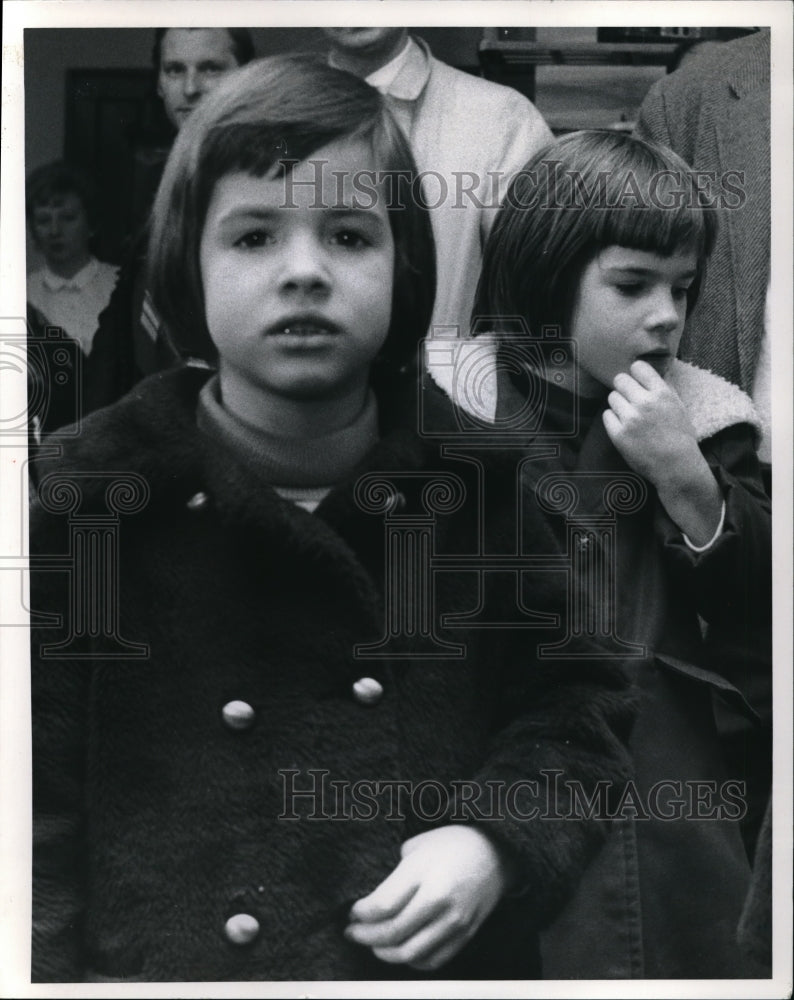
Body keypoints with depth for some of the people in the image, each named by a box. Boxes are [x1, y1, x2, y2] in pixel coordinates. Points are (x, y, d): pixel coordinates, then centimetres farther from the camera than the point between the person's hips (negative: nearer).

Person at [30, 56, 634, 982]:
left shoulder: (474, 483, -6)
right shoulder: (92, 504, -11)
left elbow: (577, 705, 2)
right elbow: (36, 806, -7)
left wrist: (497, 841, -14)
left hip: (452, 966, 2)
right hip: (173, 964, -1)